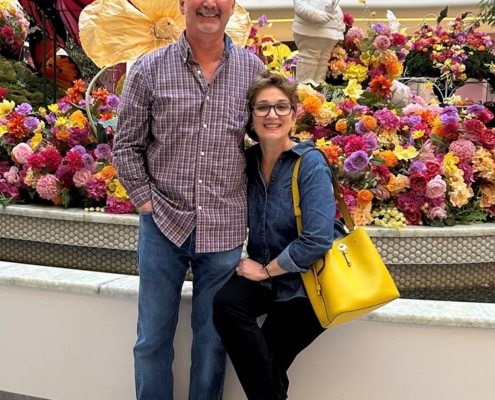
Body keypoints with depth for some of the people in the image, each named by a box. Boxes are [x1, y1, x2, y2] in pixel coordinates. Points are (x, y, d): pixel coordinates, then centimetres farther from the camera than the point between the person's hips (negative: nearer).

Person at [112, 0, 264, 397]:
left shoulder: (253, 69, 2)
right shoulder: (149, 69, -2)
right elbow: (126, 146, 4)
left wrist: (251, 201, 3)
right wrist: (145, 200, -3)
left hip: (224, 229, 1)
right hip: (163, 223, 0)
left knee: (213, 339, 14)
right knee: (152, 339, 12)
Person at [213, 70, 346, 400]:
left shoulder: (311, 163, -17)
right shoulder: (249, 160, 0)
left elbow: (318, 240, -23)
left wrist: (267, 270, -13)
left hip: (305, 283, -5)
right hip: (264, 276, 5)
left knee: (263, 362, -12)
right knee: (226, 303, -23)